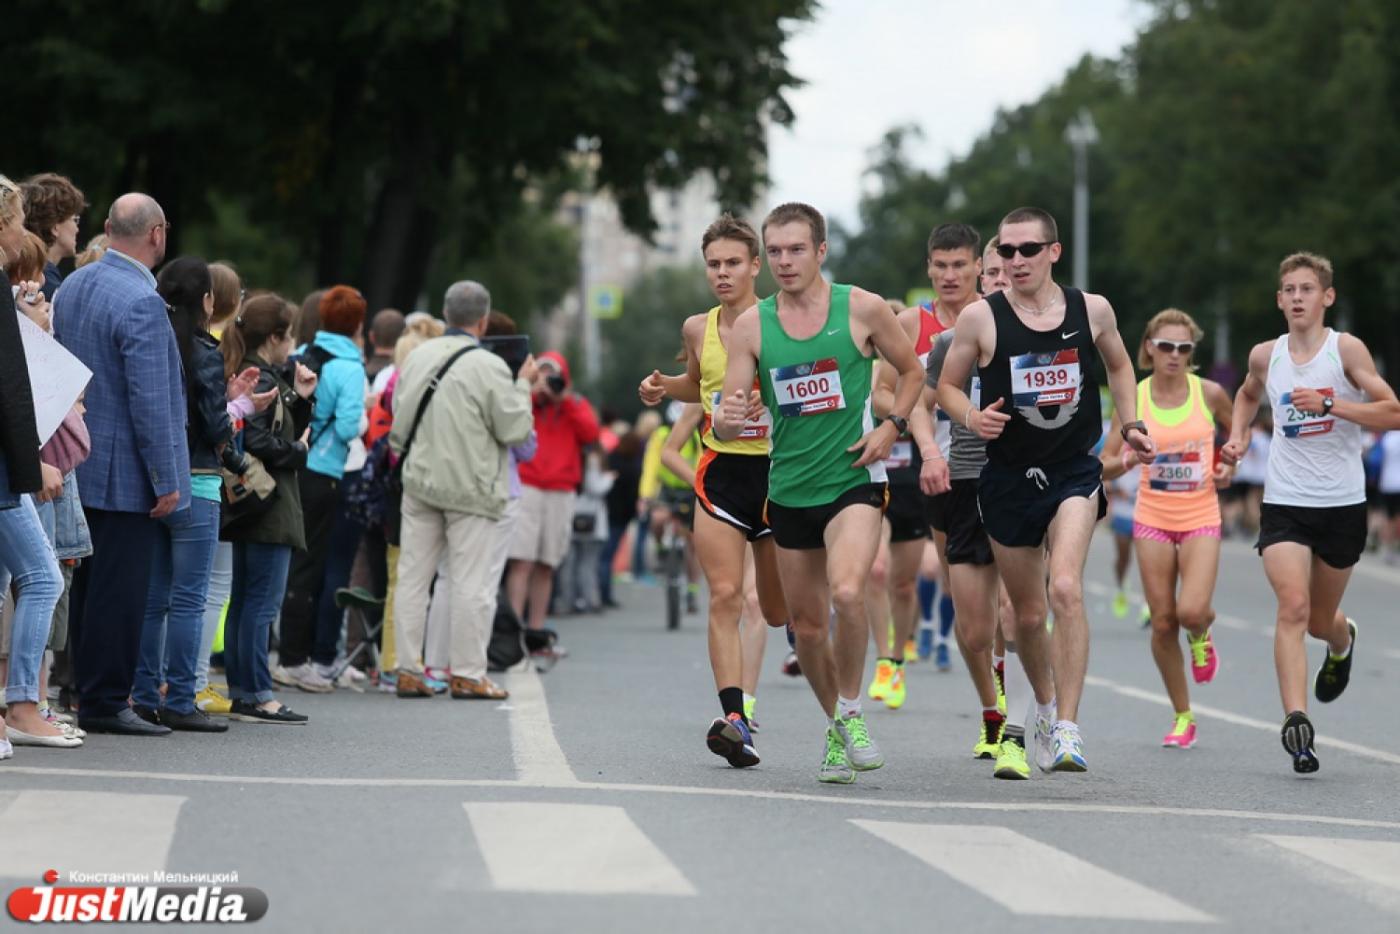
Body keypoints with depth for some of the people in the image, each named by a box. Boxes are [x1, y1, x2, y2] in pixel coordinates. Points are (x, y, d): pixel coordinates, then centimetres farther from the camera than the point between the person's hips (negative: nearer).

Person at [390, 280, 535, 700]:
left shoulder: (417, 358, 4)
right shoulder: (489, 367, -14)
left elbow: (398, 424, 10)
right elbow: (515, 429, -10)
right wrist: (523, 384, 3)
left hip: (420, 483, 6)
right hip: (471, 490, -6)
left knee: (413, 576, 9)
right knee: (472, 583, 1)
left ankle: (408, 670, 11)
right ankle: (468, 674, 2)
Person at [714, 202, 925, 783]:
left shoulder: (862, 309, -4)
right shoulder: (751, 325, 0)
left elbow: (911, 371, 11)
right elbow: (728, 414, -2)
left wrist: (892, 425, -5)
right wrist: (726, 421, -25)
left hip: (853, 480, -3)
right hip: (789, 490, 3)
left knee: (847, 592, -27)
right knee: (807, 626, 10)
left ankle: (851, 714, -7)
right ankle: (837, 729, 31)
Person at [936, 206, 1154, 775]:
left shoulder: (1092, 310, 0)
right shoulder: (980, 318, -5)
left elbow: (1119, 366, 20)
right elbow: (947, 385, 6)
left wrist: (1131, 426, 7)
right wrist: (973, 417, -14)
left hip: (1074, 472, -1)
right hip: (1008, 478, 1)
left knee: (1065, 589, -23)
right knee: (1028, 613, 11)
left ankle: (1067, 728, -22)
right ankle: (1045, 705, 40)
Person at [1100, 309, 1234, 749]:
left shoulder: (1210, 393, -4)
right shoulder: (1133, 398, -3)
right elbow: (1105, 466, 0)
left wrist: (1230, 466, -1)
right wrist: (1123, 462, -22)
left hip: (1201, 520, -1)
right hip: (1152, 519, 1)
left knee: (1191, 612, -20)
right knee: (1163, 622, 1)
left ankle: (1201, 637, 19)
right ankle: (1182, 717, 17)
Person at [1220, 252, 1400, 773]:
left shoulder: (1346, 349, -7)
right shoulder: (1265, 356, 4)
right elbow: (1248, 395, 28)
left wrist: (1329, 404, -23)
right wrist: (1238, 437, 10)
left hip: (1342, 504, -1)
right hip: (1284, 501, 1)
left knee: (1320, 620, 13)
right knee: (1293, 606, -19)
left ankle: (1342, 642, 52)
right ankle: (1296, 721, -25)